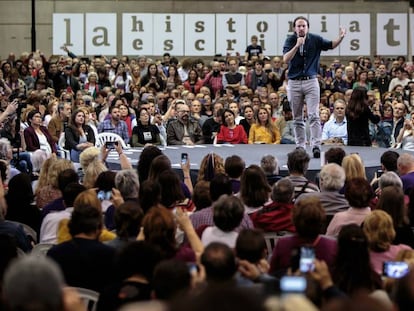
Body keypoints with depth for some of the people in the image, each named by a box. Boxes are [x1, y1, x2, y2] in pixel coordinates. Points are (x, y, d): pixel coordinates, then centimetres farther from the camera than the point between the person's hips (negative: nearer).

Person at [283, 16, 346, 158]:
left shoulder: (315, 39, 1)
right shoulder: (290, 40, -2)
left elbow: (331, 45, 14)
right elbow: (286, 59, -15)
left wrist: (341, 38, -6)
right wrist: (297, 45, -25)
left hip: (311, 81, -1)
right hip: (294, 83, 1)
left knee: (314, 116, -11)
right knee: (297, 118, 7)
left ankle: (316, 146, -16)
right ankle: (300, 146, 16)